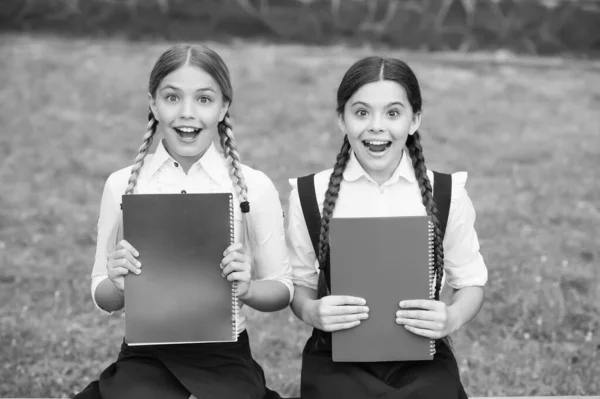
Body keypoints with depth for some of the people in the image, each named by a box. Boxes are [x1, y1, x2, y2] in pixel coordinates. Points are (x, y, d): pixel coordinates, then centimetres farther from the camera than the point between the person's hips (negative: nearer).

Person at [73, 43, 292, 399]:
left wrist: (248, 289, -15)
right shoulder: (121, 185, 2)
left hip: (225, 359, -1)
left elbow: (282, 289, 6)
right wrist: (117, 285, -13)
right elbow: (103, 299, 9)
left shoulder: (255, 187, -1)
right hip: (144, 358, 1)